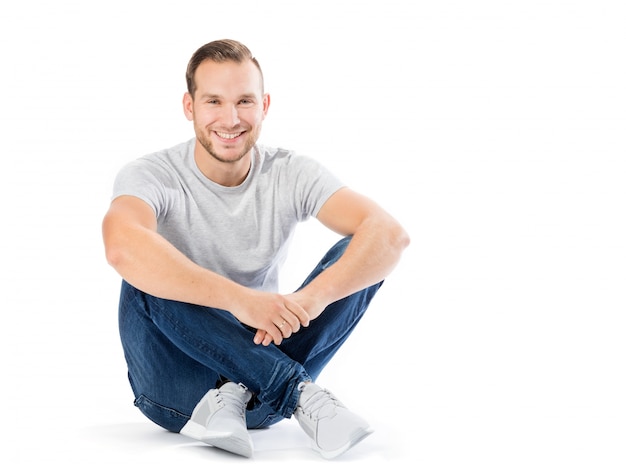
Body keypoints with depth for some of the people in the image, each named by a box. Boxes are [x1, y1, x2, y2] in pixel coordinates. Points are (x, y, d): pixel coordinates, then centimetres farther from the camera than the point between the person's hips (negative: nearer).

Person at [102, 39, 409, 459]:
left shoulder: (290, 175, -5)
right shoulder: (153, 176, -12)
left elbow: (390, 235, -19)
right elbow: (122, 247, -36)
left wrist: (309, 300, -36)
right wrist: (240, 299, -44)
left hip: (264, 366, 2)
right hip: (176, 390, -2)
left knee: (360, 254, -14)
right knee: (148, 275, -30)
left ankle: (238, 396, -25)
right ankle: (303, 393, -29)